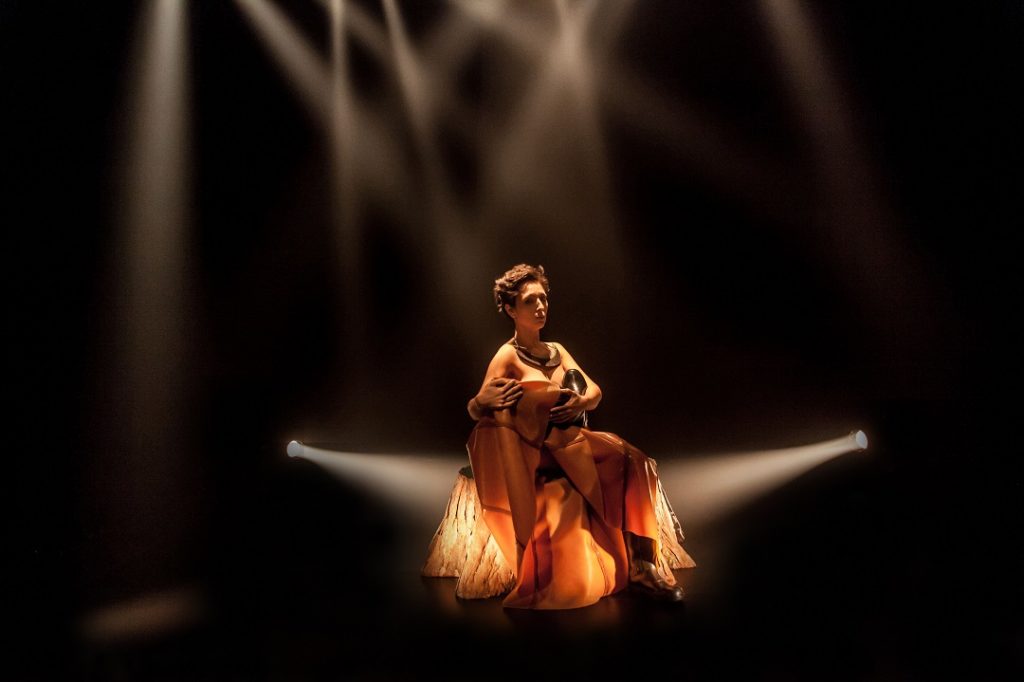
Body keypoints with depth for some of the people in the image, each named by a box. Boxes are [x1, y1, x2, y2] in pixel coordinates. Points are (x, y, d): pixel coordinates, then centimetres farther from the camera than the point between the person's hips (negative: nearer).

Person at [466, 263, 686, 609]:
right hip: (538, 454, -5)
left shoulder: (557, 350, 16)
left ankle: (641, 567, -21)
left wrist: (581, 402, -20)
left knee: (631, 463, -21)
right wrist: (485, 400, -40)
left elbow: (595, 391, 5)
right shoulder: (507, 356, -5)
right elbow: (474, 409, -14)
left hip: (572, 441, 5)